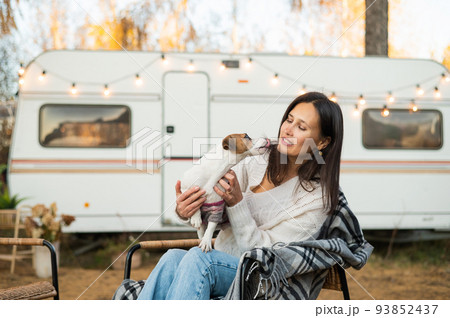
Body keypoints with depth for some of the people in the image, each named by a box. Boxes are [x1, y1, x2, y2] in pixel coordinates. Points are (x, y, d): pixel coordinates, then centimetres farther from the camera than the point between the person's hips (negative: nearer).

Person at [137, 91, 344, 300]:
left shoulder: (316, 195, -8)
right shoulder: (258, 162, 6)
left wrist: (237, 203, -21)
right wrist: (184, 210, -20)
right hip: (219, 261, 4)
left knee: (198, 258, -33)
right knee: (173, 258, -29)